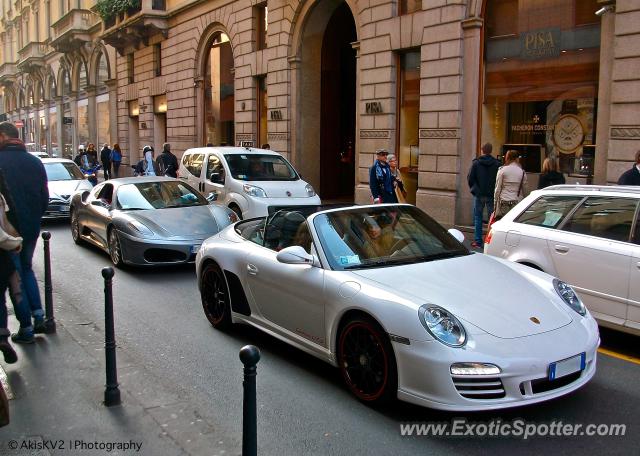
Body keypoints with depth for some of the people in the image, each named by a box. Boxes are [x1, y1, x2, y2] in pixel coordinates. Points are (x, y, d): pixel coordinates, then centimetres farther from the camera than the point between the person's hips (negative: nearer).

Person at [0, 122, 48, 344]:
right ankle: (38, 315, 14)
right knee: (26, 269, 23)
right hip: (31, 227, 5)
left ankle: (26, 328, 6)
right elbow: (45, 197, 9)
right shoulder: (34, 162, 4)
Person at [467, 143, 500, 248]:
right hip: (492, 195, 1)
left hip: (478, 195, -1)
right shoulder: (497, 164, -4)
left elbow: (470, 178, -4)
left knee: (478, 217, 7)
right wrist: (495, 191, 11)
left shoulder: (476, 163, -6)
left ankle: (478, 241, 6)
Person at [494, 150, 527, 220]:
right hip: (517, 202, 3)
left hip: (504, 202, -2)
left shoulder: (502, 170, -2)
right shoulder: (522, 172, 6)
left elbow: (498, 188, -1)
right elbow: (523, 190, 10)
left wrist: (495, 201, 5)